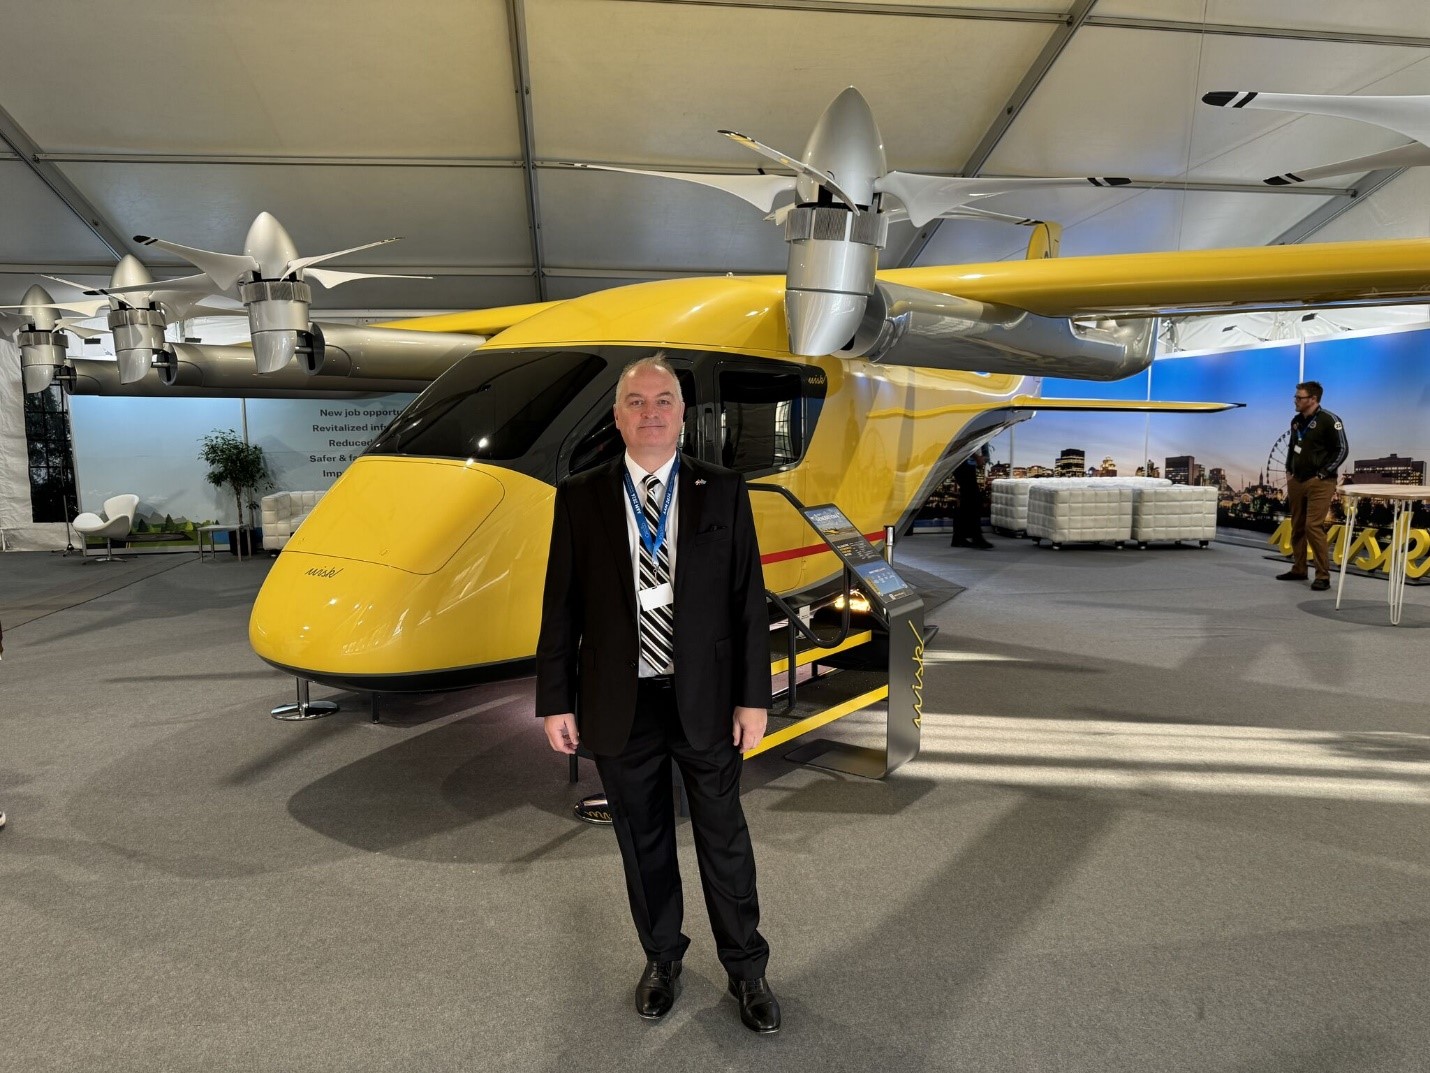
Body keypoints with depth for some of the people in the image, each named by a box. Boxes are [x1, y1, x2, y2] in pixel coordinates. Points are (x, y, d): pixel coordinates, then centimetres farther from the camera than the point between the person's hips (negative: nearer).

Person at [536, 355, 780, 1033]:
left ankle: (745, 969, 34)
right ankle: (662, 958, 40)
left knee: (724, 840, 12)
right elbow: (560, 607, 1)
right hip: (620, 705, 1)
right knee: (643, 842, 17)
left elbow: (749, 601, -2)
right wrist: (555, 702, -1)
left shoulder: (724, 492, -1)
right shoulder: (580, 498, 0)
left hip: (705, 700, 0)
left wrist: (753, 697, -5)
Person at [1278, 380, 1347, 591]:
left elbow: (1342, 449, -9)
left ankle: (1323, 576, -8)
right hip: (1297, 481, 7)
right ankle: (1299, 570, 21)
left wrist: (1323, 473, -12)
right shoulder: (1296, 421, 11)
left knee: (1313, 526, -14)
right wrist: (1289, 471, 15)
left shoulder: (1329, 420, -9)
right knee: (1297, 527, 11)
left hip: (1319, 483, -7)